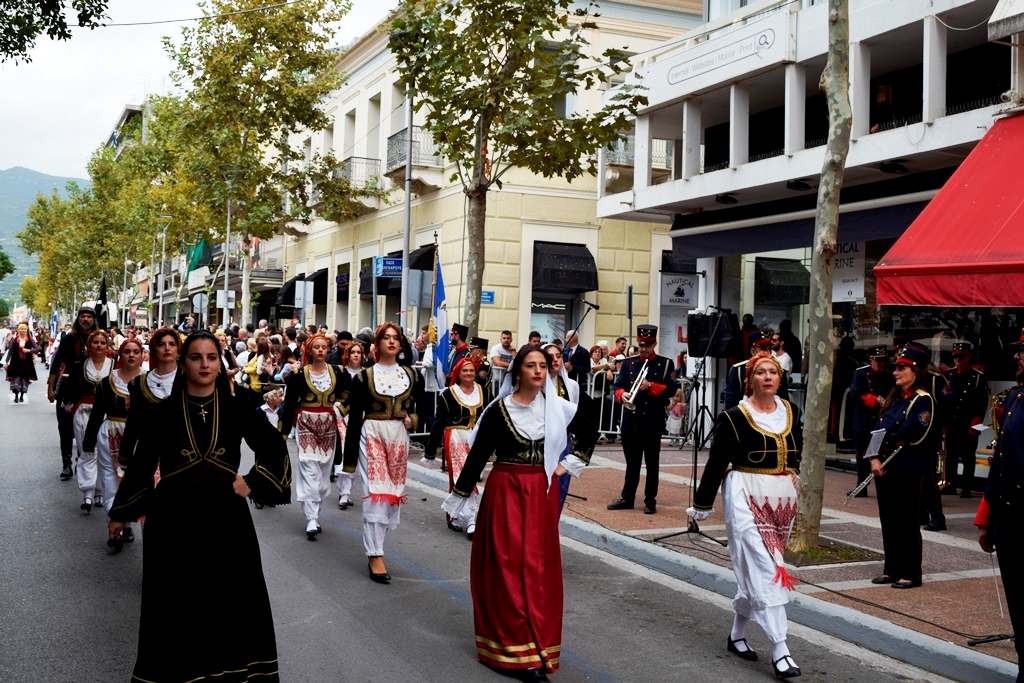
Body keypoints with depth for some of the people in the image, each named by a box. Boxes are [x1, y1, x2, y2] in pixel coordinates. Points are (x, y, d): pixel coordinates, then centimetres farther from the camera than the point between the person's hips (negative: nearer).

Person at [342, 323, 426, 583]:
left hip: (399, 437, 4)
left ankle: (374, 543, 24)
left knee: (393, 492, 8)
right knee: (375, 492, -10)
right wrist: (350, 458, -6)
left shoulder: (412, 376, 7)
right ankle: (376, 556, -8)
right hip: (372, 435, -4)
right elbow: (354, 419, -3)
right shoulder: (364, 377, -2)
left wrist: (413, 419, -8)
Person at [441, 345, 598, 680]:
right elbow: (477, 455, -3)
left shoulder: (557, 408, 2)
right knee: (507, 567, -2)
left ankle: (537, 647, 16)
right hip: (505, 492, -3)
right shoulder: (499, 410, -7)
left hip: (542, 495, 3)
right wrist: (457, 498, -2)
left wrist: (570, 465, 9)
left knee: (539, 568, 6)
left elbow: (589, 433, 18)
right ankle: (520, 651, 1)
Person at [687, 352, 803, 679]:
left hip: (782, 496, 6)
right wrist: (702, 504, -7)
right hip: (746, 496, -6)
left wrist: (794, 473, 12)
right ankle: (779, 649, -11)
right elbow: (716, 462, -9)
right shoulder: (734, 416, -11)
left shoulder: (791, 411, 6)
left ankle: (737, 634, 27)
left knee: (755, 569, 12)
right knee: (765, 569, -11)